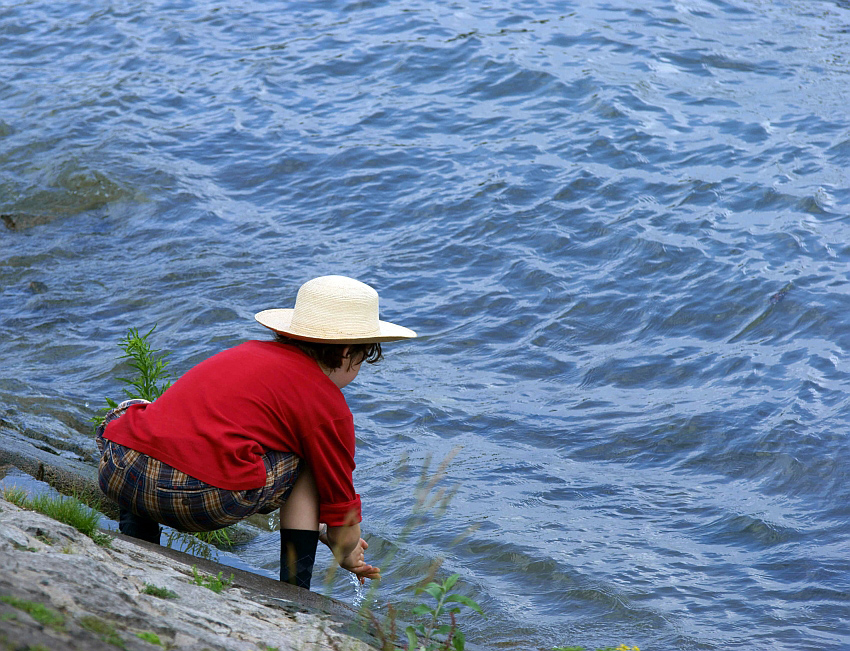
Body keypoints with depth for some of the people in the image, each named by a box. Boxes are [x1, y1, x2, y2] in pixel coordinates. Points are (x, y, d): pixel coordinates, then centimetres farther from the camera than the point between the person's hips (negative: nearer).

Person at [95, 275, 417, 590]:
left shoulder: (250, 351, 32)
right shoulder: (328, 405, 9)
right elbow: (338, 494, 18)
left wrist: (316, 528, 53)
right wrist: (348, 556, 42)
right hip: (202, 499, -6)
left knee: (131, 416, 42)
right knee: (310, 460, 18)